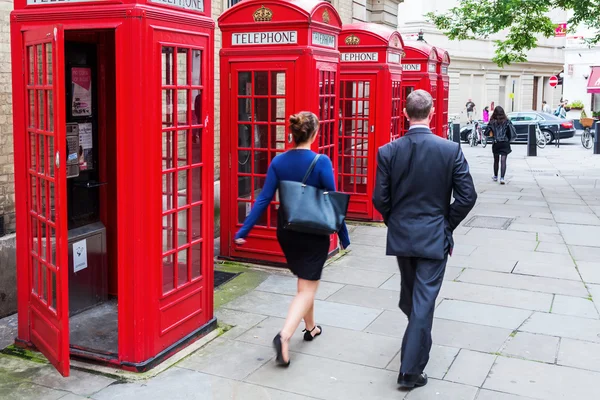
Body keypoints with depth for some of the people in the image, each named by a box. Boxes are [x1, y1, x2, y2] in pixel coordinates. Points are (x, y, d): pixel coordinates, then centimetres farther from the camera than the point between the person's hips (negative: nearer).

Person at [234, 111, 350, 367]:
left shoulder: (279, 162, -5)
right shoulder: (321, 162, -16)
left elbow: (264, 199, -8)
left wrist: (244, 231, -4)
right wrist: (343, 235, -3)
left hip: (287, 231, 5)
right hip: (314, 233, -5)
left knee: (304, 281, 24)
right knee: (307, 288, 2)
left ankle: (310, 327, 40)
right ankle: (284, 336, -16)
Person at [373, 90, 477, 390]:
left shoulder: (388, 151, -8)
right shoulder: (451, 150, -11)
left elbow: (380, 199, -6)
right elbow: (467, 197, -10)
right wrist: (447, 225, 5)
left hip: (400, 235, 3)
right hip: (434, 236, -3)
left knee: (409, 292, 24)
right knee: (425, 299, 2)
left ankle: (416, 338, 48)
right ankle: (411, 370, 5)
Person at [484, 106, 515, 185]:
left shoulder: (492, 122, -4)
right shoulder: (507, 122, -4)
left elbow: (486, 133, -2)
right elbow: (512, 132, -7)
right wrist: (509, 139, 8)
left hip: (496, 144, 1)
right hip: (505, 143, -1)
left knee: (496, 160, 18)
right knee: (503, 161, -4)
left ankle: (495, 176, 32)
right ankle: (502, 178, -18)